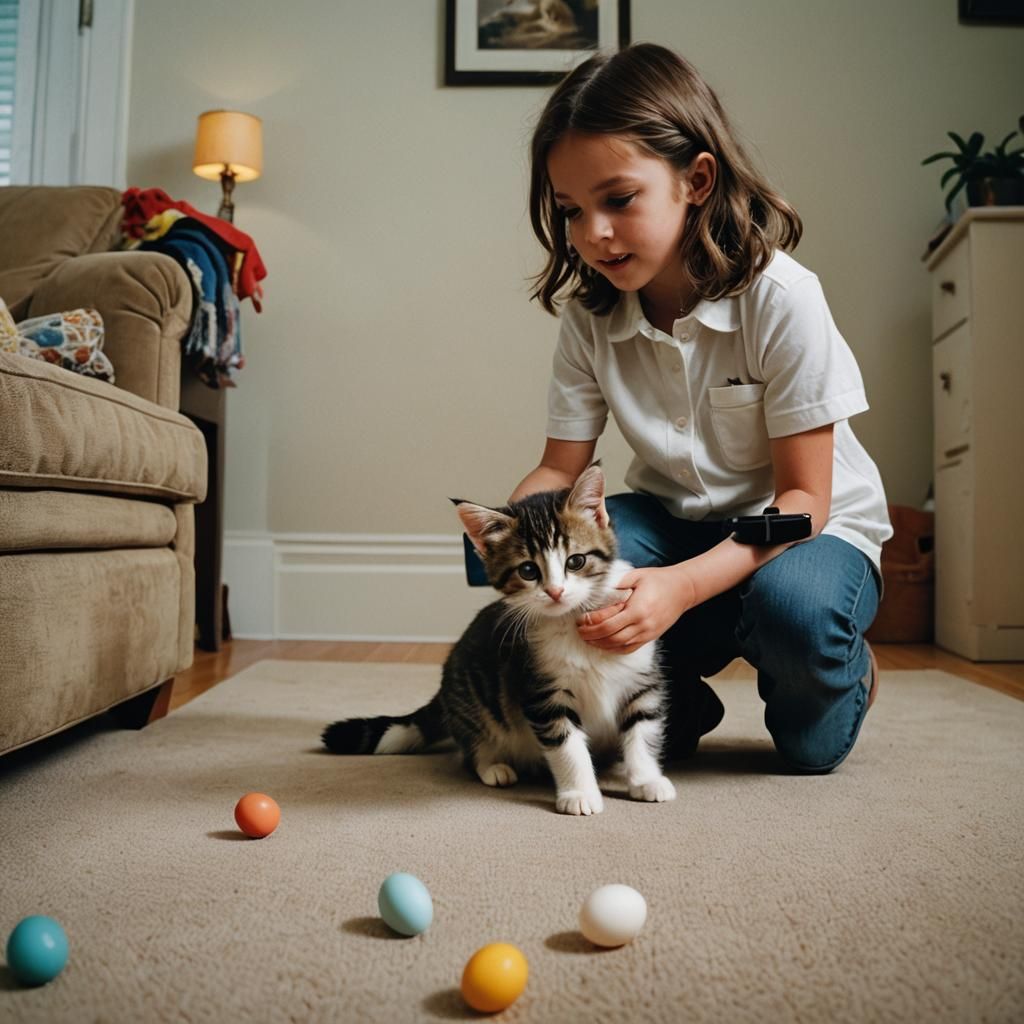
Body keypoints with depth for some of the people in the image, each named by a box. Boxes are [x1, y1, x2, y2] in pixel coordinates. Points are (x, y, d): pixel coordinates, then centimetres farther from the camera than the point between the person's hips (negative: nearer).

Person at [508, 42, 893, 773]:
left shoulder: (780, 298, -22)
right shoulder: (589, 315, -9)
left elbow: (803, 498, -21)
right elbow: (560, 469, -7)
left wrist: (682, 585, -37)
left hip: (808, 524, -3)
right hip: (675, 521, 4)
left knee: (794, 609, -38)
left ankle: (847, 670, 3)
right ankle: (676, 698, 0)